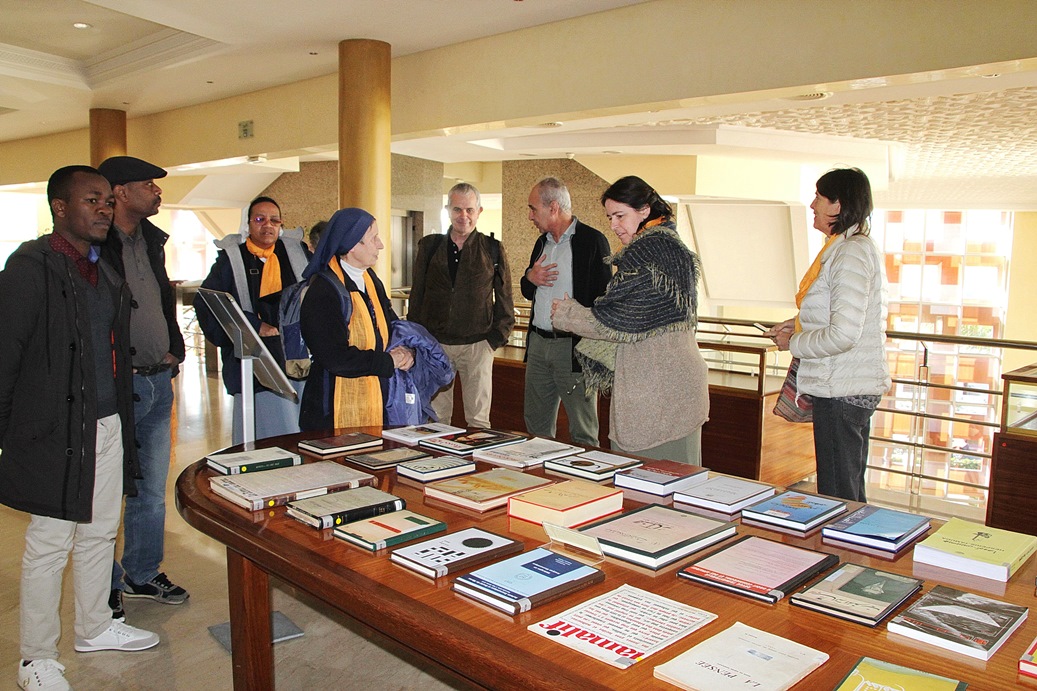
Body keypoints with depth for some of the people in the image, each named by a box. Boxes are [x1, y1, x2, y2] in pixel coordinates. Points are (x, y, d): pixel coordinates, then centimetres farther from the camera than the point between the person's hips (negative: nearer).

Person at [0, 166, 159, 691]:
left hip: (108, 426, 8)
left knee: (100, 533, 18)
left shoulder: (105, 271, 13)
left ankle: (95, 627, 36)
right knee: (49, 546, 3)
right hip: (56, 432, -7)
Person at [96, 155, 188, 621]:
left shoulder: (151, 240, 12)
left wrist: (174, 351, 13)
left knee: (152, 490, 16)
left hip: (158, 381, 8)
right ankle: (105, 587, 22)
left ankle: (143, 574, 31)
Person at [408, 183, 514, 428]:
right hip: (434, 342, 2)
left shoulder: (493, 249, 4)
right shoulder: (429, 246, 7)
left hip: (477, 345, -1)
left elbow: (504, 299, 7)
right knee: (436, 417, 8)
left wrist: (496, 338, -1)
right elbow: (417, 295, 10)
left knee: (478, 419, 3)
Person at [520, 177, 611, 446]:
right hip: (538, 343, 7)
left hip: (573, 347, -7)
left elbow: (604, 296, -10)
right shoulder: (542, 242, 15)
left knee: (582, 434, 1)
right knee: (536, 428, 15)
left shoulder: (592, 240, -7)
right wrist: (530, 278, 1)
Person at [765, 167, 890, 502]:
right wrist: (798, 323, 10)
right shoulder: (858, 248, 15)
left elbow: (843, 335, -24)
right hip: (857, 387, 11)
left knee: (836, 497, -2)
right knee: (850, 493, 19)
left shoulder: (851, 253, -17)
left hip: (842, 391, -11)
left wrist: (793, 343, -10)